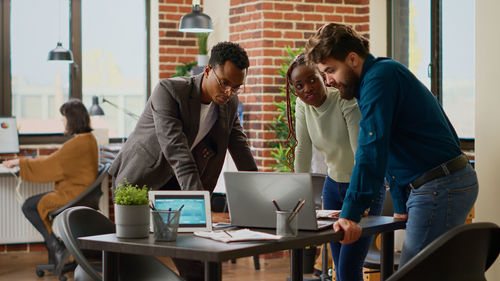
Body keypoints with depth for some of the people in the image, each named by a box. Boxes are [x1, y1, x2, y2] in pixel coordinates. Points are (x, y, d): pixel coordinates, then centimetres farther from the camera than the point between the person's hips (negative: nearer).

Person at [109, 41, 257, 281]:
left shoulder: (230, 104, -4)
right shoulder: (169, 90, -25)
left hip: (174, 186, 6)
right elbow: (175, 149, -35)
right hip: (139, 181, -5)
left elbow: (241, 151, -1)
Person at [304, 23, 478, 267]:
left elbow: (372, 151, -24)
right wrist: (401, 208, 30)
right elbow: (386, 151, 28)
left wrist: (349, 216, -26)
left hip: (438, 189, -11)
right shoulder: (387, 73, 21)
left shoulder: (380, 76, -13)